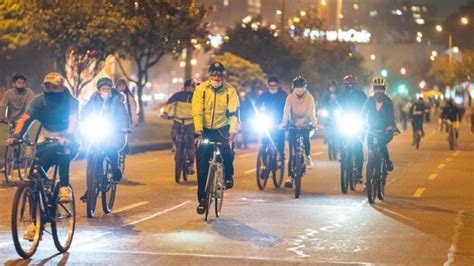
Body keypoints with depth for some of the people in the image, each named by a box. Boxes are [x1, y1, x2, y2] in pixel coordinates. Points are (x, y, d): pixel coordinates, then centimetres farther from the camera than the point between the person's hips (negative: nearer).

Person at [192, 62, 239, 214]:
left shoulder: (230, 91, -8)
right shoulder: (201, 89, -9)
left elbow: (233, 113, -15)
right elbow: (197, 112, -16)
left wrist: (232, 133, -29)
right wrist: (198, 133, -27)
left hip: (222, 129, 0)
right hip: (204, 130, 1)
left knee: (226, 150, -29)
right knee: (202, 167, -3)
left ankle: (228, 176, 0)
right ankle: (202, 199, 6)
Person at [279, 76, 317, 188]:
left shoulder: (309, 98, -10)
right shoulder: (290, 97, -9)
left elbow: (311, 111, -21)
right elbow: (286, 111, -20)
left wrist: (314, 123, -39)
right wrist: (283, 123, -36)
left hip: (305, 125, 0)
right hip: (293, 126, 0)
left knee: (306, 137, -30)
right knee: (292, 153, -6)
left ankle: (308, 156, 4)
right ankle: (290, 177, -3)